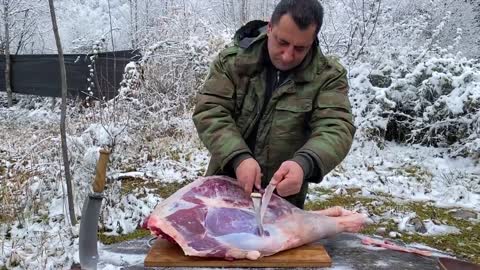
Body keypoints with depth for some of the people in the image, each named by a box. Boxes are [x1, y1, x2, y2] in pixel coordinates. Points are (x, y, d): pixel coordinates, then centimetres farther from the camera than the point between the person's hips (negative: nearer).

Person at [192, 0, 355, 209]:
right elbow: (209, 111, -13)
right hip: (224, 185, 2)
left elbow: (336, 129, -19)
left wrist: (304, 163, -40)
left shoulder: (329, 76, -10)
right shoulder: (232, 60, -7)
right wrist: (238, 158, -29)